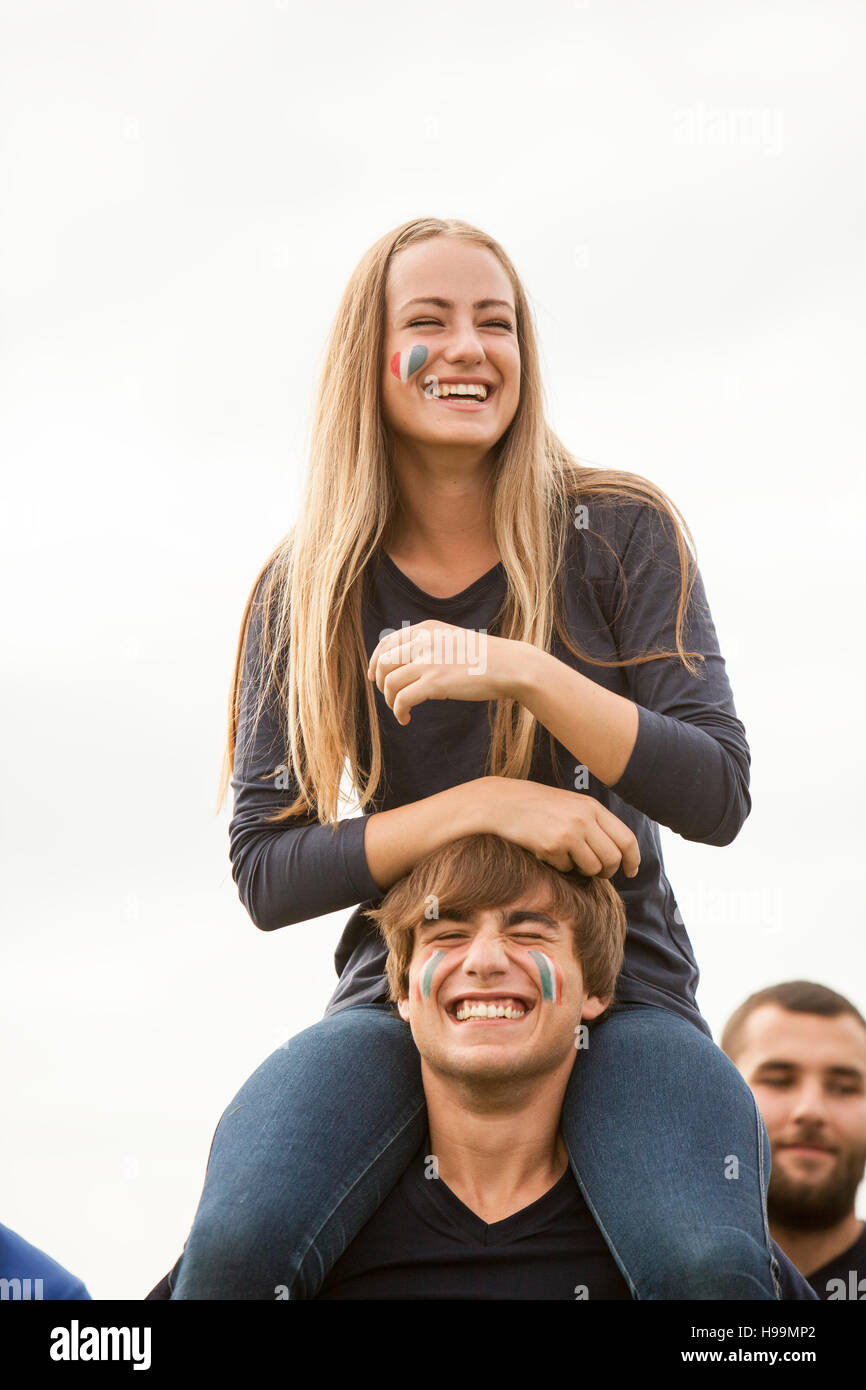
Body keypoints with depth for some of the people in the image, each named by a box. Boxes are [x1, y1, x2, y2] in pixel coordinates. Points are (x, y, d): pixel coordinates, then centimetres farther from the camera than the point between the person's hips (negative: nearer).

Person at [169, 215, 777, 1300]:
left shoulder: (619, 533, 1)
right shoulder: (306, 593, 4)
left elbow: (718, 795, -6)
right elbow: (264, 873, -2)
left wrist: (524, 674, -21)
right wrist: (484, 802, -16)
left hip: (616, 982, -1)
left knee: (711, 1266, -33)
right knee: (235, 1244, -30)